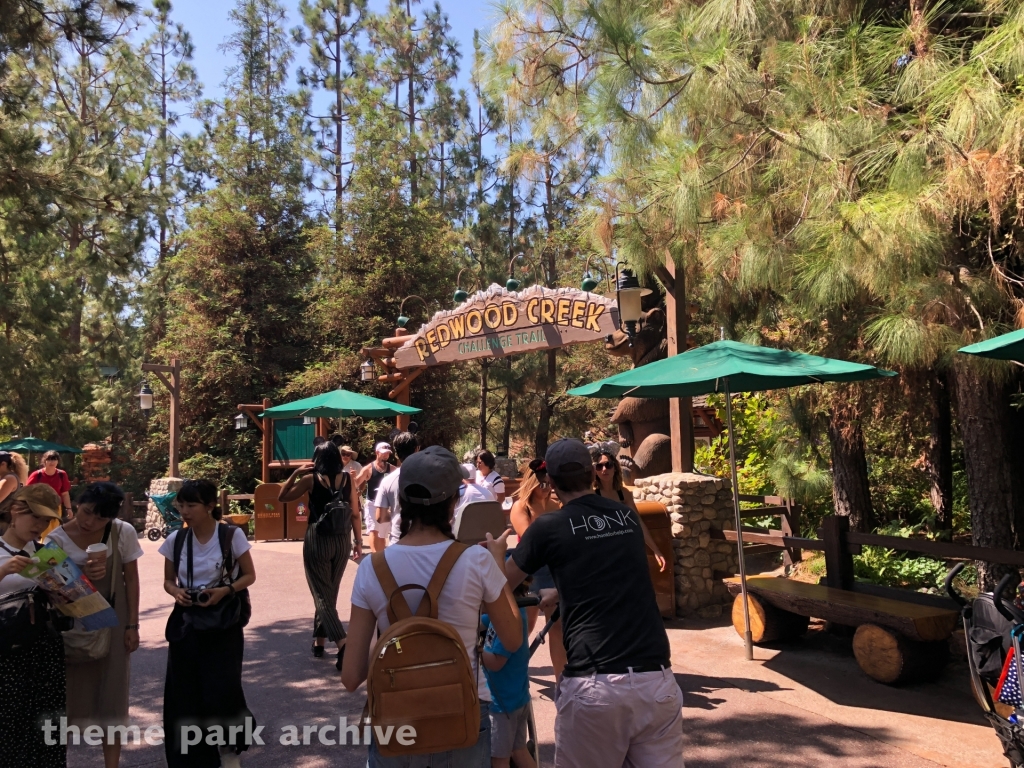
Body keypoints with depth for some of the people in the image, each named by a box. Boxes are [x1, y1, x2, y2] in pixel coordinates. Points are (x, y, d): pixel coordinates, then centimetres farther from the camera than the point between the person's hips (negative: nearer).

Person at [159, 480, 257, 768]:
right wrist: (176, 592, -11)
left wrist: (225, 590, -19)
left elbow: (249, 575, -2)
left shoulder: (232, 535, -11)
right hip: (186, 624, 3)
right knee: (185, 694, 5)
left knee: (221, 690, -4)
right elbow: (168, 580, 11)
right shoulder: (175, 539, -1)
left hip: (223, 624, -3)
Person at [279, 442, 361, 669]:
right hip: (342, 540, 4)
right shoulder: (347, 479, -1)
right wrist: (358, 541, 9)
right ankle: (319, 642, 28)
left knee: (322, 595, 0)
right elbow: (355, 513, 1)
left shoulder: (311, 479, -7)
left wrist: (296, 473, 4)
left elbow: (282, 497, 5)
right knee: (330, 593, 18)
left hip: (317, 540, -3)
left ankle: (342, 644, -17)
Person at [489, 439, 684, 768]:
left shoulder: (549, 527, -1)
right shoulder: (628, 516, 12)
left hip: (594, 685, -3)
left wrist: (496, 553, 36)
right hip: (657, 679, 4)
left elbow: (504, 583, 15)